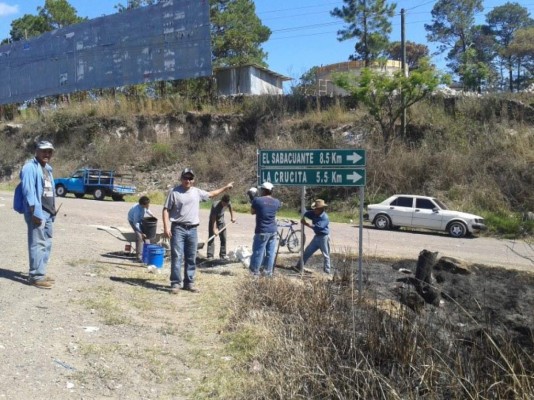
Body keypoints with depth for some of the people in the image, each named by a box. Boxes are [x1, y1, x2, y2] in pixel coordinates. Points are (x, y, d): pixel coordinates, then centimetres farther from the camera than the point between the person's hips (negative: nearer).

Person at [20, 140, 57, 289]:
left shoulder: (47, 168, 20)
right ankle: (36, 276, -5)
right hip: (37, 212, -9)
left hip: (48, 213, 9)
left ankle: (40, 273, 21)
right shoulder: (30, 167, -10)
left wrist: (53, 211, 18)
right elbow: (28, 191, -17)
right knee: (37, 244, -9)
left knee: (46, 244, 12)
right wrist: (35, 212, -22)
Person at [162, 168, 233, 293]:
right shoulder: (174, 192, -4)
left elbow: (211, 194, 27)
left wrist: (225, 187, 28)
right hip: (178, 228, -5)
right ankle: (175, 283, -1)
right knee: (177, 257, -7)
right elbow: (166, 210, -5)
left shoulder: (197, 192, 10)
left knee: (191, 258, 9)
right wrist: (166, 227, -14)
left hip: (192, 229, 5)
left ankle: (189, 283, 18)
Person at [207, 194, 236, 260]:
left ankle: (223, 254, 13)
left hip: (221, 220, 5)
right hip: (213, 220, -5)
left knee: (223, 238, 4)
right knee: (211, 238, -11)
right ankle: (210, 256, -13)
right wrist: (215, 229, -38)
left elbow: (230, 208, 9)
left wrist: (232, 217, 14)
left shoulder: (228, 203, -17)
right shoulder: (215, 205, -33)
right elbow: (213, 219, -34)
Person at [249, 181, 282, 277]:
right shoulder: (276, 202, 3)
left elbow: (252, 212, 5)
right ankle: (268, 272, 16)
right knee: (271, 253, 10)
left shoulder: (257, 200, -9)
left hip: (262, 231, -5)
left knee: (258, 252, 2)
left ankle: (255, 273, 7)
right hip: (273, 231, 5)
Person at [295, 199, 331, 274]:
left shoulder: (325, 217, -23)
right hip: (317, 237, 8)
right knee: (307, 251, 10)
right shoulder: (314, 214, 1)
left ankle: (327, 272, 9)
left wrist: (306, 224, -27)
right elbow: (306, 214, 13)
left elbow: (317, 227, -31)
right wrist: (303, 218, -10)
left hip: (324, 237, -8)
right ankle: (299, 267, 17)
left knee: (325, 255, 1)